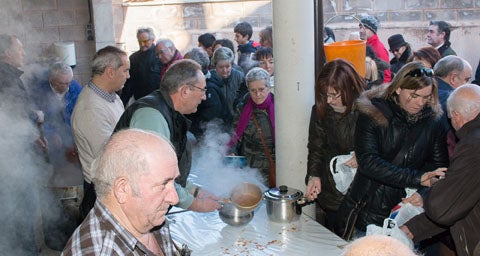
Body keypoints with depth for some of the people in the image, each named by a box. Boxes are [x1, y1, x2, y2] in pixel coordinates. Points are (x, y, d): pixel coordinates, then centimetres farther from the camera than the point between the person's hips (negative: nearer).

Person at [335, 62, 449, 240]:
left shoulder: (433, 121, 2)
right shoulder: (372, 114, -8)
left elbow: (439, 165, 6)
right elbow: (367, 162, -19)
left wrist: (423, 193, -15)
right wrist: (418, 178, -22)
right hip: (365, 210, -1)